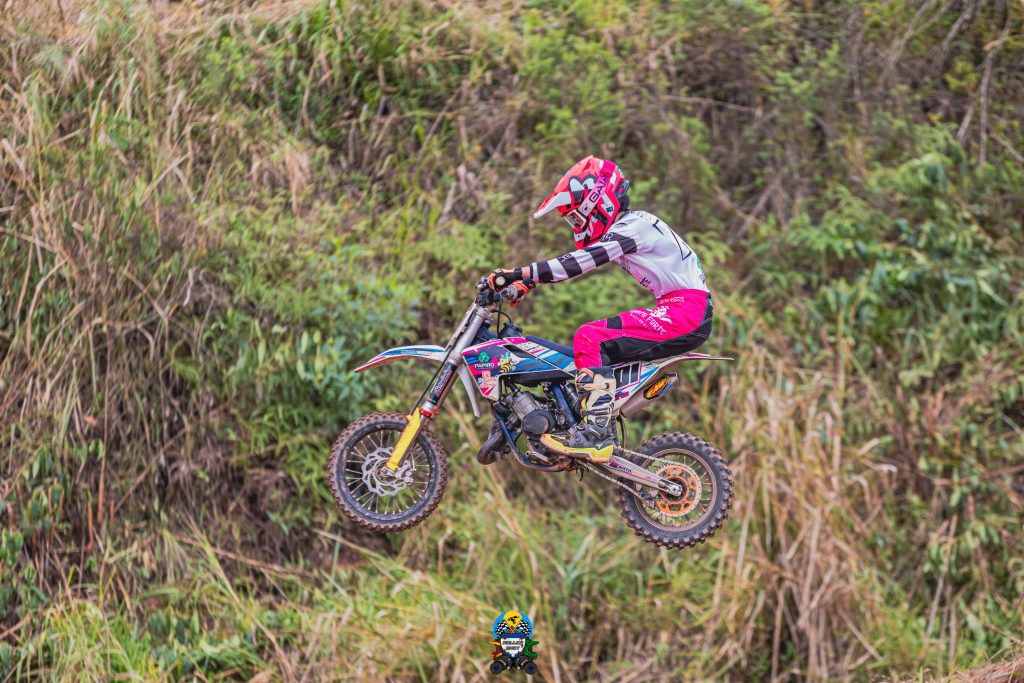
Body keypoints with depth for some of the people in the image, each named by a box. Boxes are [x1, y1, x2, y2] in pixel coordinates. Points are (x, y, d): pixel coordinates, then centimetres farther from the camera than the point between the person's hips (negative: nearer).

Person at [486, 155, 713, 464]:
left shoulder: (633, 227, -13)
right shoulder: (621, 229, 17)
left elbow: (577, 264, -22)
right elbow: (575, 262, 19)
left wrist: (518, 273, -23)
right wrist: (525, 283, 11)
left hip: (687, 310, -10)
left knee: (589, 337, -18)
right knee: (600, 346, 15)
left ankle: (595, 435, -23)